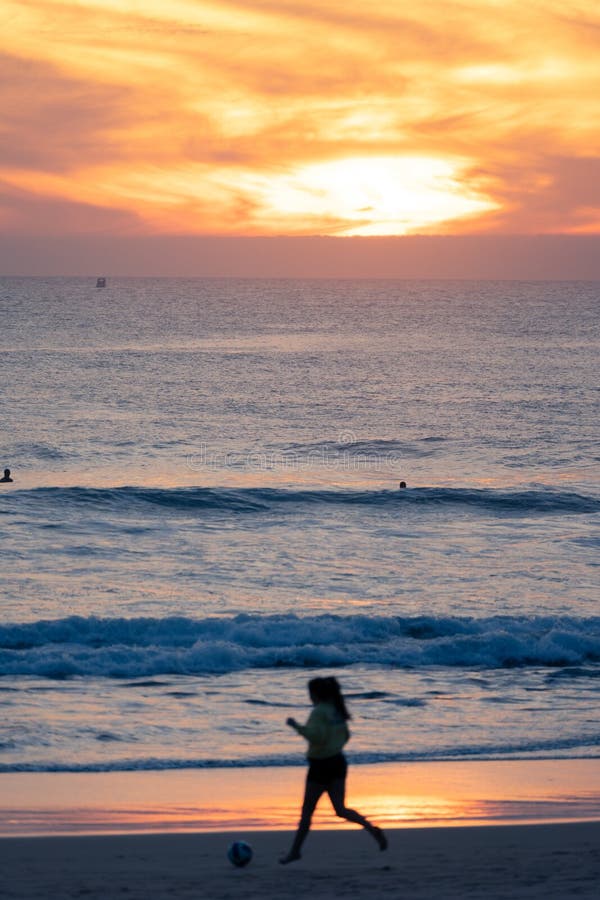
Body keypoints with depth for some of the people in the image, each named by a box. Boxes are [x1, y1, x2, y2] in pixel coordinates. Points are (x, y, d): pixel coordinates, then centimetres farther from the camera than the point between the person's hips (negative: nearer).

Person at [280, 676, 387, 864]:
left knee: (307, 811, 5)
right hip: (338, 762, 7)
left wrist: (296, 726, -20)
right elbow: (345, 736, 18)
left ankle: (295, 851, 13)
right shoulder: (337, 710, 10)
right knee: (340, 809, 5)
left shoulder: (319, 712, -16)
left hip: (321, 764, -7)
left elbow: (316, 736, -27)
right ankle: (372, 829, -15)